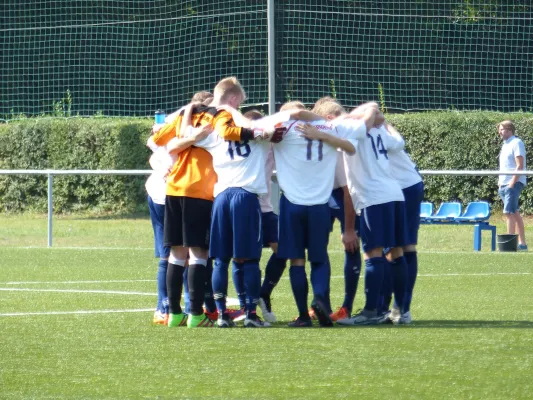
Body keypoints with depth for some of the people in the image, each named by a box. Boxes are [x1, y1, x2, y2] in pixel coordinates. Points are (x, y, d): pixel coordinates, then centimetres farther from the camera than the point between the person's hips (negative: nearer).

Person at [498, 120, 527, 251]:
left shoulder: (517, 143, -9)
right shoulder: (505, 145, 19)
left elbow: (520, 165, -16)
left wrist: (512, 183, -20)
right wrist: (500, 181, 15)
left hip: (513, 184, -9)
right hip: (504, 185, 9)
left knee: (509, 212, -13)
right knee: (515, 213, 9)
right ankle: (522, 243, 10)